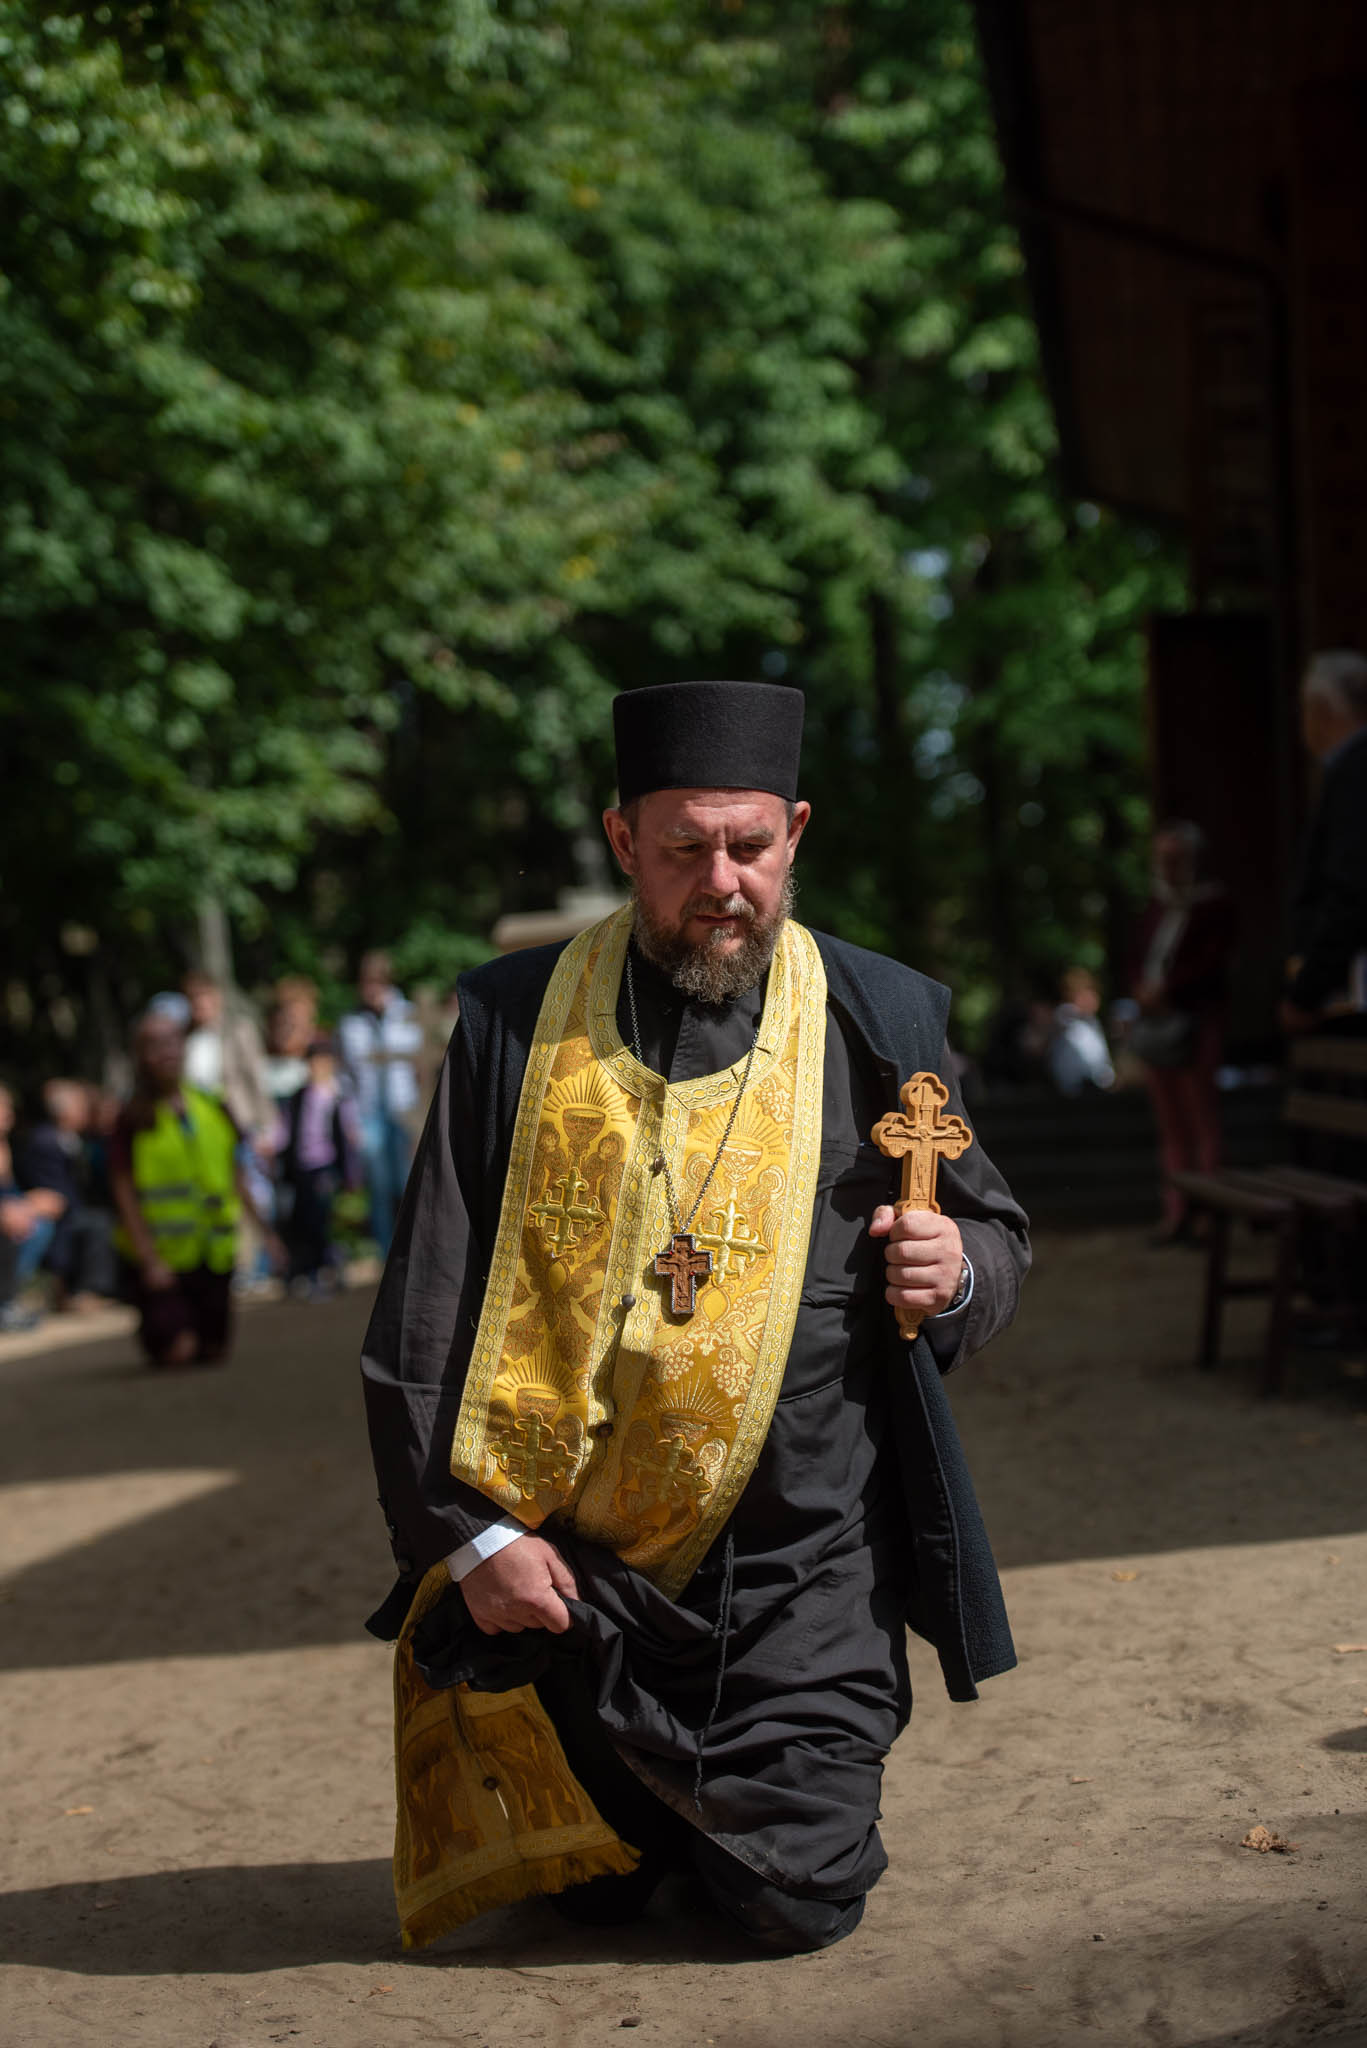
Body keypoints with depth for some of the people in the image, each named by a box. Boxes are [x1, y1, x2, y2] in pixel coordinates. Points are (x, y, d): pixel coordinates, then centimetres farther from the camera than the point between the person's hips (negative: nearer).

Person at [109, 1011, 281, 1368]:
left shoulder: (213, 1109, 5)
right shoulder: (134, 1121, -9)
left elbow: (235, 1175, 15)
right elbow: (125, 1194, -11)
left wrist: (262, 1226, 12)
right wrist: (149, 1259, -16)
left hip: (213, 1254, 5)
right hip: (160, 1255, -4)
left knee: (214, 1350, 6)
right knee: (178, 1350, -12)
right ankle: (152, 1333, 21)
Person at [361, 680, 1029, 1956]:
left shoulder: (876, 1027, 0)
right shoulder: (516, 1026, -2)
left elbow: (997, 1238, 9)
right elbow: (424, 1310, -1)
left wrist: (960, 1269, -15)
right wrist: (469, 1531, -8)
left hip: (794, 1562, 0)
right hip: (561, 1566, 1)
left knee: (798, 1907, -1)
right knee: (595, 1898, 7)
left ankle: (782, 1790, 32)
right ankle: (643, 1811, 42)